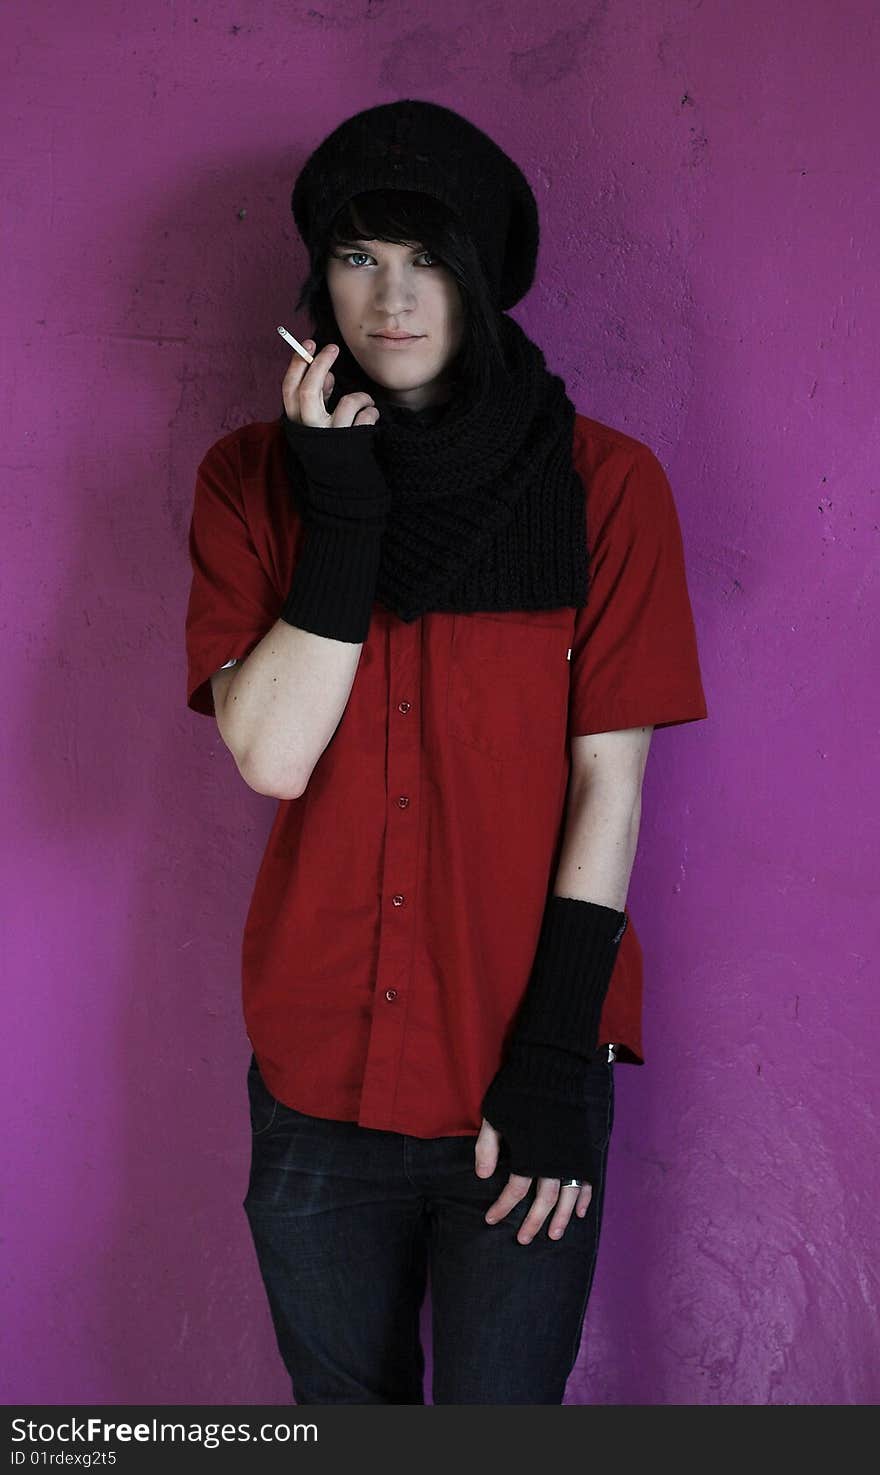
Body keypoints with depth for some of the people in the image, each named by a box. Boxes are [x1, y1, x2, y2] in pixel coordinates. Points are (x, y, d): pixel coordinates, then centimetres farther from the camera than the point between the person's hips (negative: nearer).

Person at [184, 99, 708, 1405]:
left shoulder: (603, 483, -5)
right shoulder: (254, 479, 0)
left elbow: (610, 781, -8)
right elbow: (271, 754, -12)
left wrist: (555, 1059, -11)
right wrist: (343, 510, -18)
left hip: (522, 1084, -2)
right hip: (316, 1074, 2)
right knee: (343, 1407, 19)